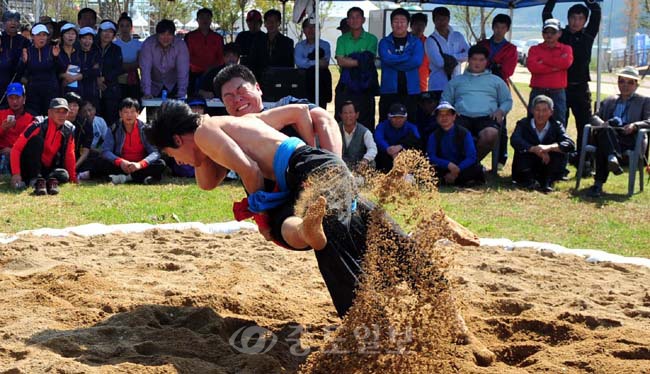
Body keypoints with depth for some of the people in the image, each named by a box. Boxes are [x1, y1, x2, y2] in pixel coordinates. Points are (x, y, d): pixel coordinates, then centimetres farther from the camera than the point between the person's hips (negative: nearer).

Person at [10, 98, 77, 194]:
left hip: (48, 169, 1)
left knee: (63, 176, -34)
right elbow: (16, 149, -19)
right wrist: (16, 173, -28)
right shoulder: (38, 127, -18)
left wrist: (73, 177, 9)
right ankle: (36, 180, -31)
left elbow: (69, 154, 10)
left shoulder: (68, 130, -2)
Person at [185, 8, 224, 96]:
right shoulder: (190, 36, 8)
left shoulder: (218, 38, 15)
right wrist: (205, 67, -11)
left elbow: (221, 57, 12)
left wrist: (213, 67, -10)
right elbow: (188, 57, 1)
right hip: (195, 74, -1)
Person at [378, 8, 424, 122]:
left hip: (410, 91, 0)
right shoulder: (385, 42, 10)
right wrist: (408, 57, -7)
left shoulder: (415, 42, 9)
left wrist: (394, 60, -7)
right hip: (389, 91, 0)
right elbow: (386, 58, -11)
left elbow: (417, 61, -9)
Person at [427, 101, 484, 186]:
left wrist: (457, 170, -24)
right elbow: (431, 157, -9)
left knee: (476, 169, -31)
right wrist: (449, 165, -26)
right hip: (443, 169, 1)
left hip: (462, 168, -1)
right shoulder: (434, 136, 2)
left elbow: (471, 157, -10)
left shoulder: (464, 133, -3)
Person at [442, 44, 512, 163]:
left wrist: (500, 111, 1)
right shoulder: (457, 80, 29)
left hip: (486, 118, 0)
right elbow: (445, 100, 22)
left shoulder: (496, 81, 28)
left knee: (491, 135, -37)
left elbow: (507, 101, 24)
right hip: (462, 117, 0)